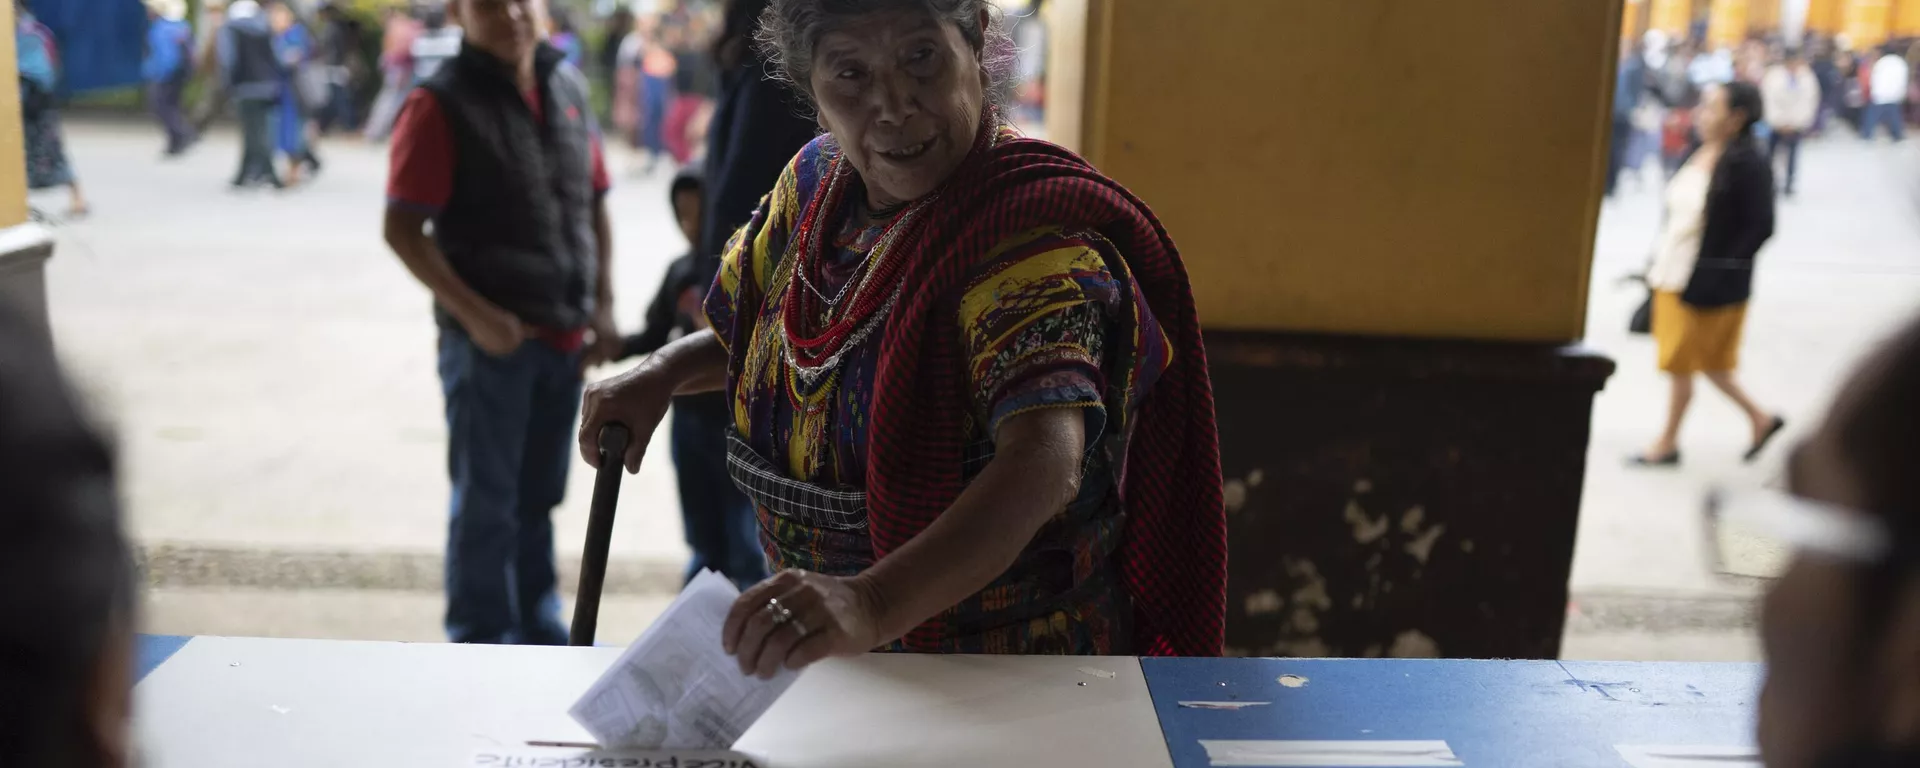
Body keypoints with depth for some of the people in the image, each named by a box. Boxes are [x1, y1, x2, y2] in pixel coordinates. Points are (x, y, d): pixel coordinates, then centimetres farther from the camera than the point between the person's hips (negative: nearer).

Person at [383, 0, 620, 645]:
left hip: (565, 338, 5)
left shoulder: (569, 86, 8)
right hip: (490, 339, -5)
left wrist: (603, 308, 7)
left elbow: (595, 202, 14)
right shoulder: (441, 104, -9)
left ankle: (539, 633, 32)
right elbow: (402, 229, -12)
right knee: (485, 505, 4)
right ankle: (480, 644, 18)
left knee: (538, 498, 18)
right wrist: (475, 315, -16)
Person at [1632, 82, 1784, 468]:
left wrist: (1717, 274, -19)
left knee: (1682, 363, 5)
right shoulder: (1699, 154, 5)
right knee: (1705, 361, 18)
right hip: (1674, 276, 8)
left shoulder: (1748, 165, -17)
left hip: (1708, 286, -8)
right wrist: (1659, 263, 9)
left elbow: (1760, 227, -18)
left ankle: (1668, 443, 22)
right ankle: (1761, 419, 35)